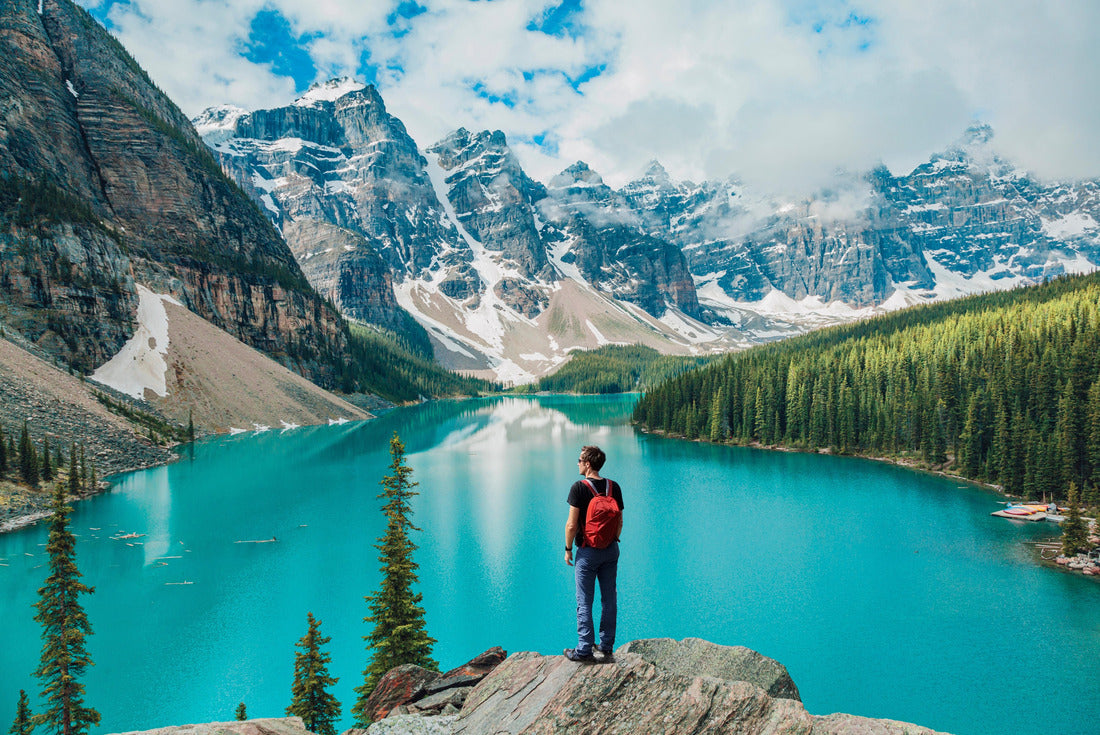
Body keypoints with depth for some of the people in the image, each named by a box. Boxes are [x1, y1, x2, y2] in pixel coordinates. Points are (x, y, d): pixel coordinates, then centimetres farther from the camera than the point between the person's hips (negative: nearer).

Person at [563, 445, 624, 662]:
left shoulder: (579, 488, -15)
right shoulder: (614, 487, 1)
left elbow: (572, 525, -15)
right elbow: (620, 521, 7)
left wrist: (568, 549, -3)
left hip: (588, 552, -5)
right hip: (611, 550, 5)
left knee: (584, 602, 2)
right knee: (609, 599, 13)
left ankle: (585, 650, 5)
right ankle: (607, 646, 21)